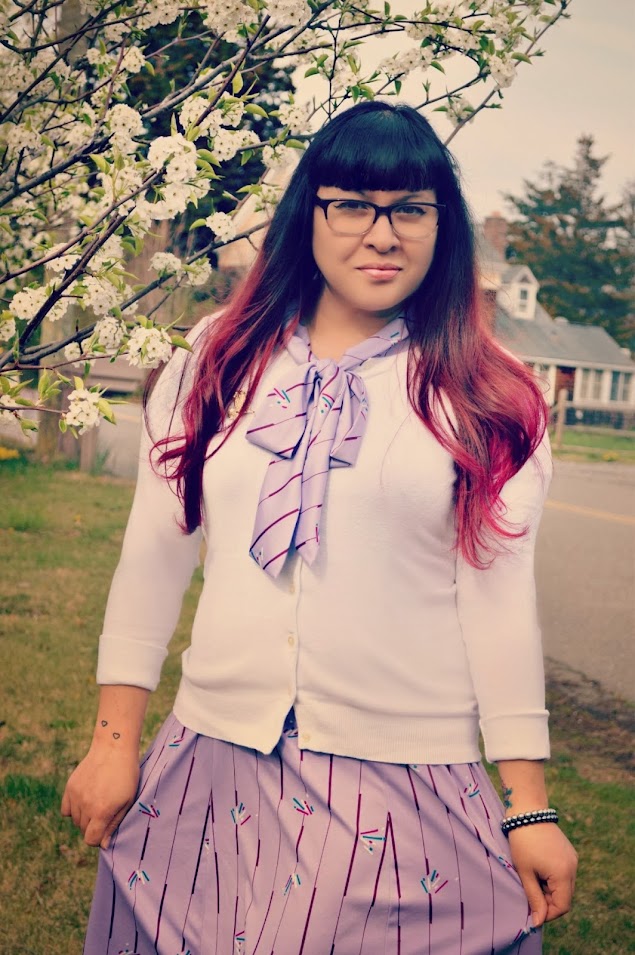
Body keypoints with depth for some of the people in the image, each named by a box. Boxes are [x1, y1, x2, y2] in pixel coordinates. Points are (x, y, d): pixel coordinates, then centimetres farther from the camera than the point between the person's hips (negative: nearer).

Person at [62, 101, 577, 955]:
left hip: (408, 781, -2)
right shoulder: (215, 363, 4)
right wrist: (114, 742, 4)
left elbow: (497, 597, -2)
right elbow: (153, 556, 5)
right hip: (214, 764, 2)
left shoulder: (487, 402, -1)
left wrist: (531, 808, -3)